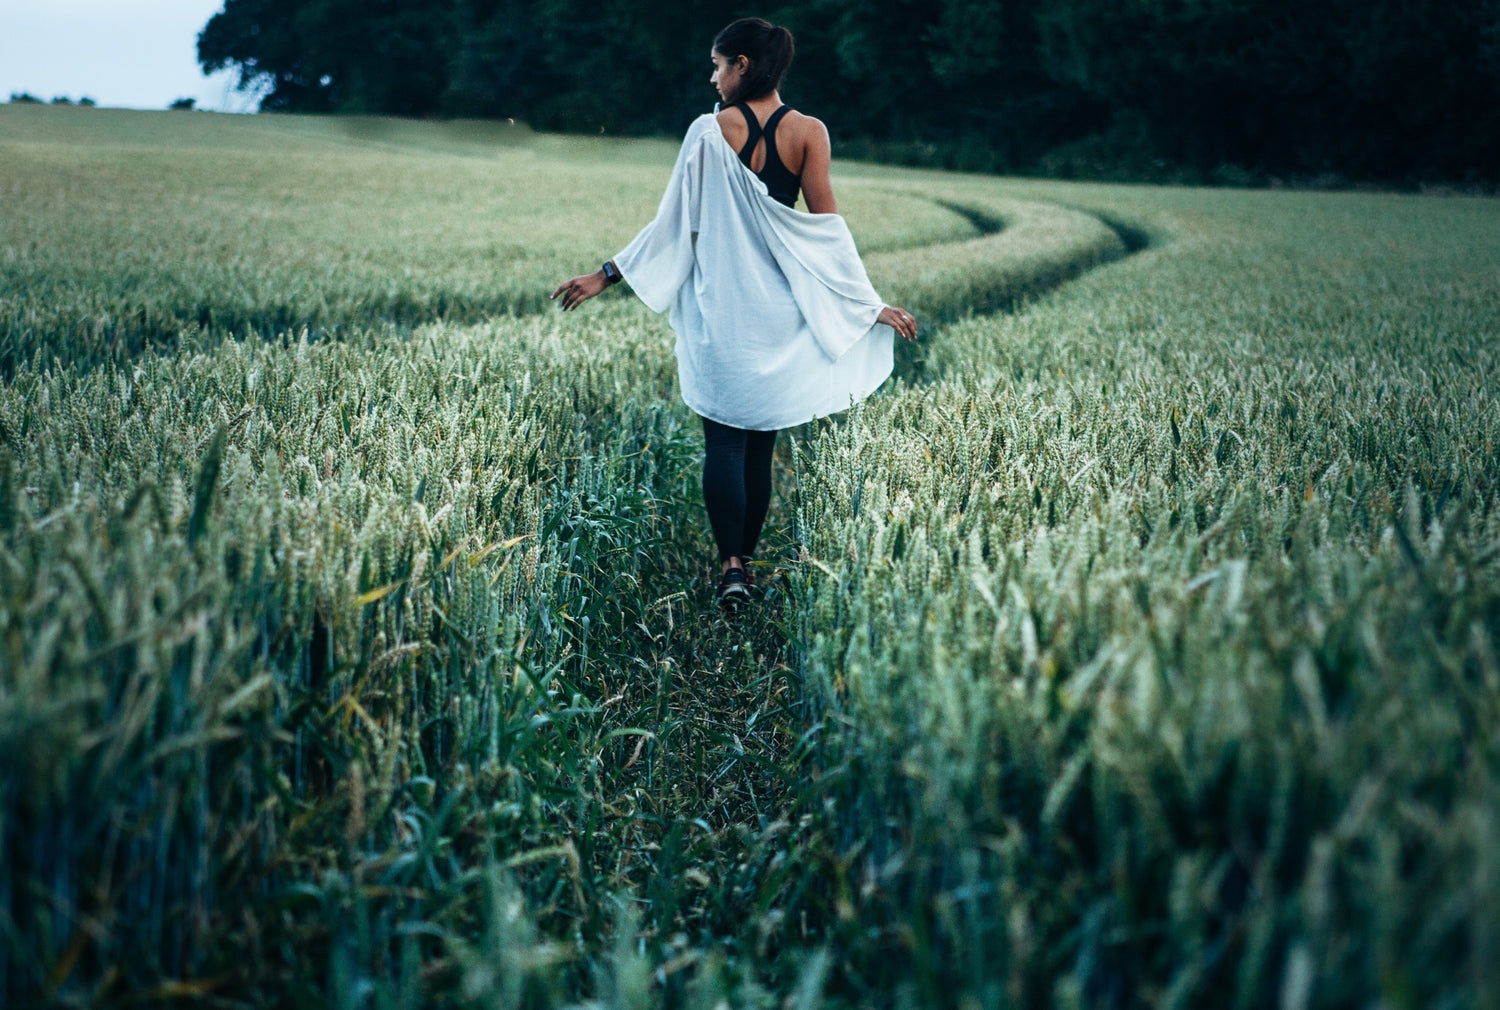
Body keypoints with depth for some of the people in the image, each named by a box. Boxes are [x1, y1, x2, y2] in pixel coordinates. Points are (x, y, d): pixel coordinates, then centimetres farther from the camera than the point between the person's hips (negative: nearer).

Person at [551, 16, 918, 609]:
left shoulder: (710, 130, -7)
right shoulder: (808, 132, -3)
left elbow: (676, 222, -6)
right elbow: (828, 226, -4)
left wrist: (606, 275, 1)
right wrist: (870, 304, 2)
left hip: (719, 304, -2)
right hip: (779, 307, 2)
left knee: (723, 440, 3)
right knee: (761, 442, 13)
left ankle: (731, 566, -8)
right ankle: (746, 559, 19)